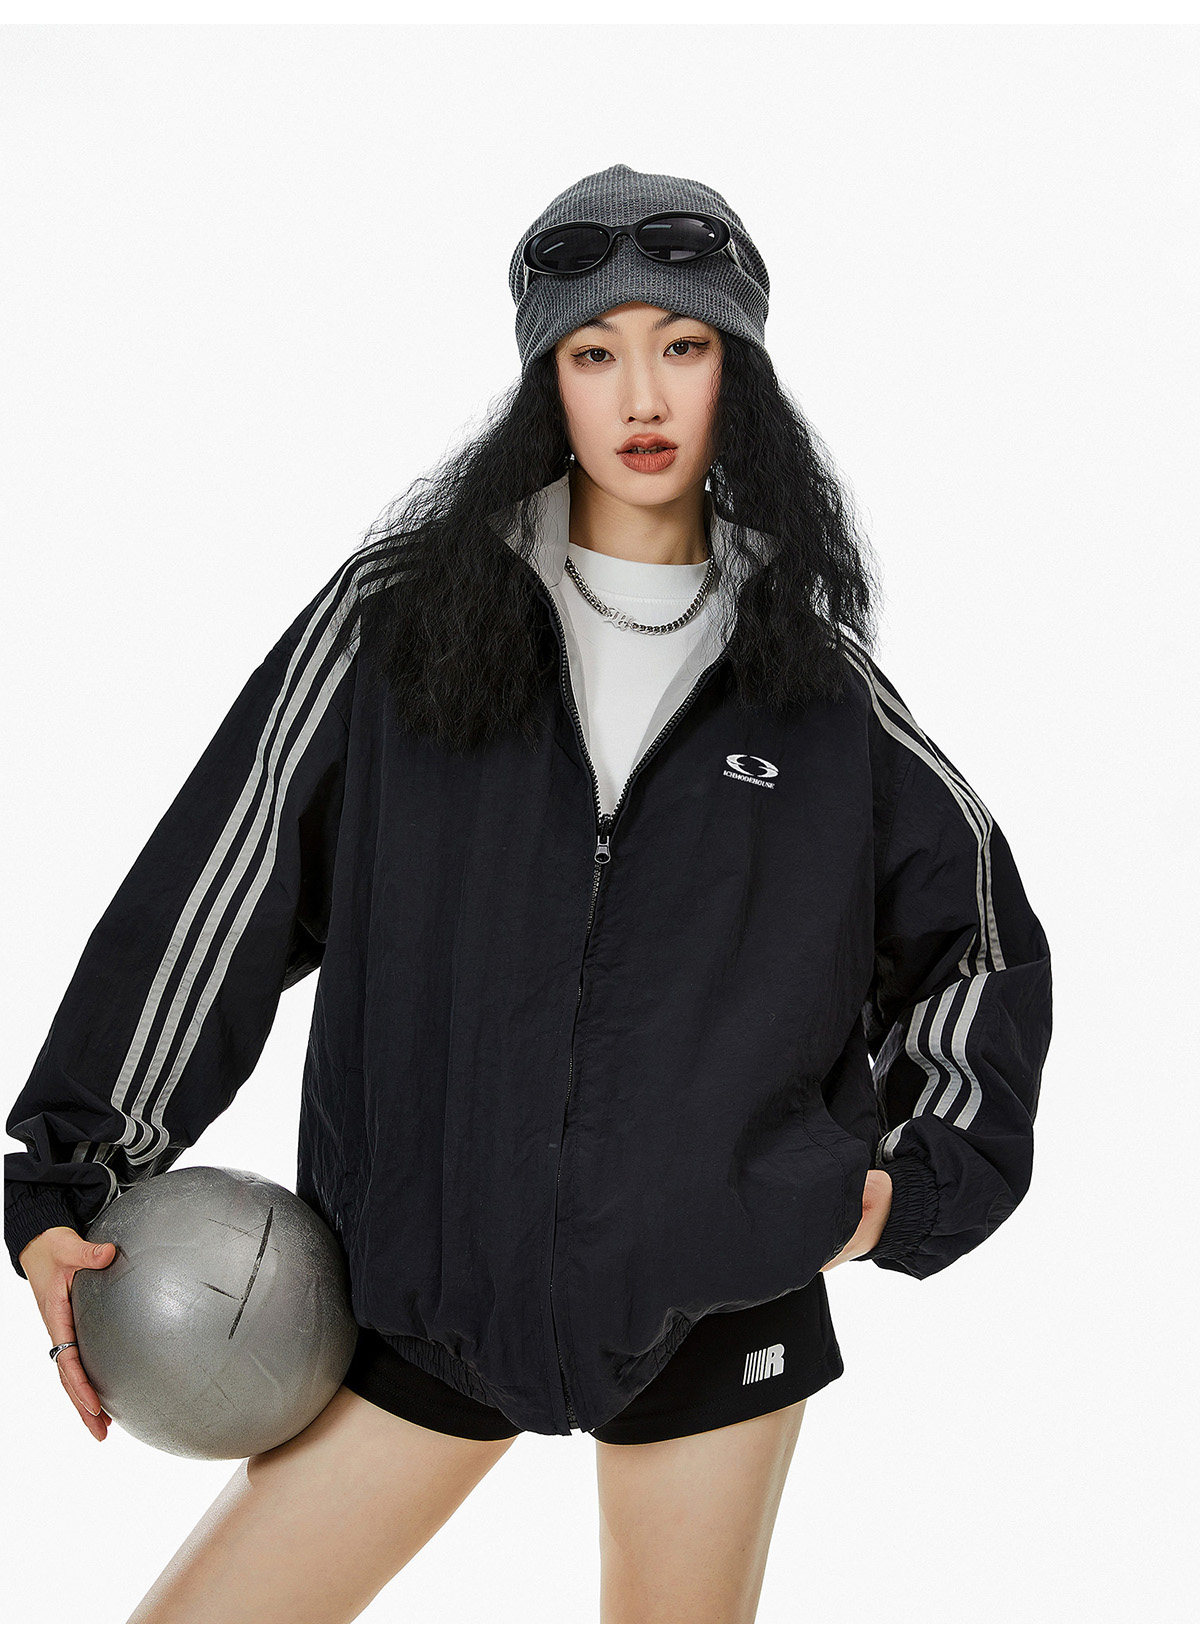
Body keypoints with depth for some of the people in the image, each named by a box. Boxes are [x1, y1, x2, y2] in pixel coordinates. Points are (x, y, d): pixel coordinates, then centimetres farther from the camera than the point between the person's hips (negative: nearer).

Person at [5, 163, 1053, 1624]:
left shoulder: (812, 671, 3)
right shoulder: (397, 618, -2)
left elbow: (980, 930, 15)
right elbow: (216, 890, 0)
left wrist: (923, 1182, 6)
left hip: (723, 1291, 1)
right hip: (430, 1277, 0)